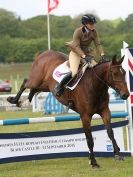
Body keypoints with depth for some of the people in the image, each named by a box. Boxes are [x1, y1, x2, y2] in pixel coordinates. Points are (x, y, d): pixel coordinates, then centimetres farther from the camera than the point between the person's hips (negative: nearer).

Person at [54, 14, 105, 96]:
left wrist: (102, 54, -23)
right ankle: (59, 86, -7)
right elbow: (76, 46, -23)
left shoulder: (94, 32, -4)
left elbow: (98, 44, -6)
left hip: (87, 53, 6)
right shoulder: (78, 31, -19)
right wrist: (84, 56, -34)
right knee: (74, 73, -24)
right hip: (76, 53, -6)